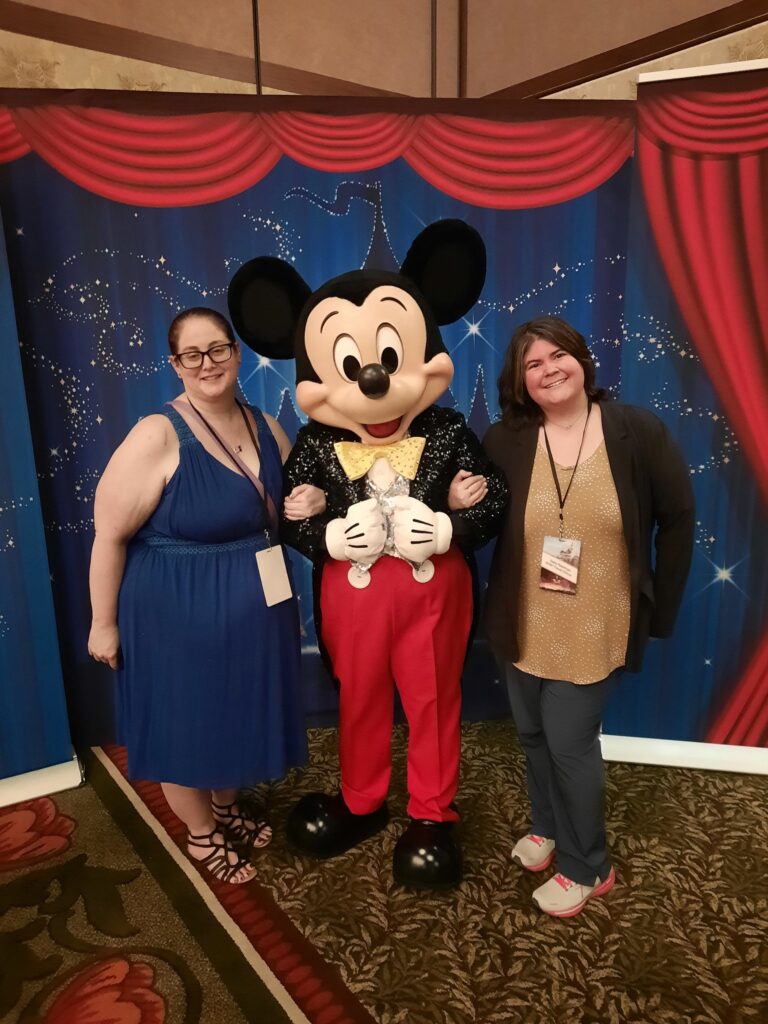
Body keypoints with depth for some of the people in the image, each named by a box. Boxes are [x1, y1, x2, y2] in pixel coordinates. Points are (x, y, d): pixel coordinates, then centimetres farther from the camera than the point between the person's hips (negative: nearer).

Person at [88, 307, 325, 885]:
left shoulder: (267, 428, 0)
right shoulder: (157, 435, -20)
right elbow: (109, 534, -16)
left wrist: (308, 506, -8)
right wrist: (105, 624, -11)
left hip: (252, 606, 6)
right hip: (177, 610, -6)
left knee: (239, 713, 23)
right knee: (185, 723, 14)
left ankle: (227, 806, 51)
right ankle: (202, 834, 41)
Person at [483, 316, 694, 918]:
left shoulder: (638, 432, -10)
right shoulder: (504, 442, -7)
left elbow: (678, 520, -4)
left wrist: (659, 609, -3)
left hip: (595, 630, -3)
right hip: (524, 624, 3)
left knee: (569, 741, 5)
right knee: (534, 734, 18)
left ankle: (587, 868, 31)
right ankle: (548, 828, 47)